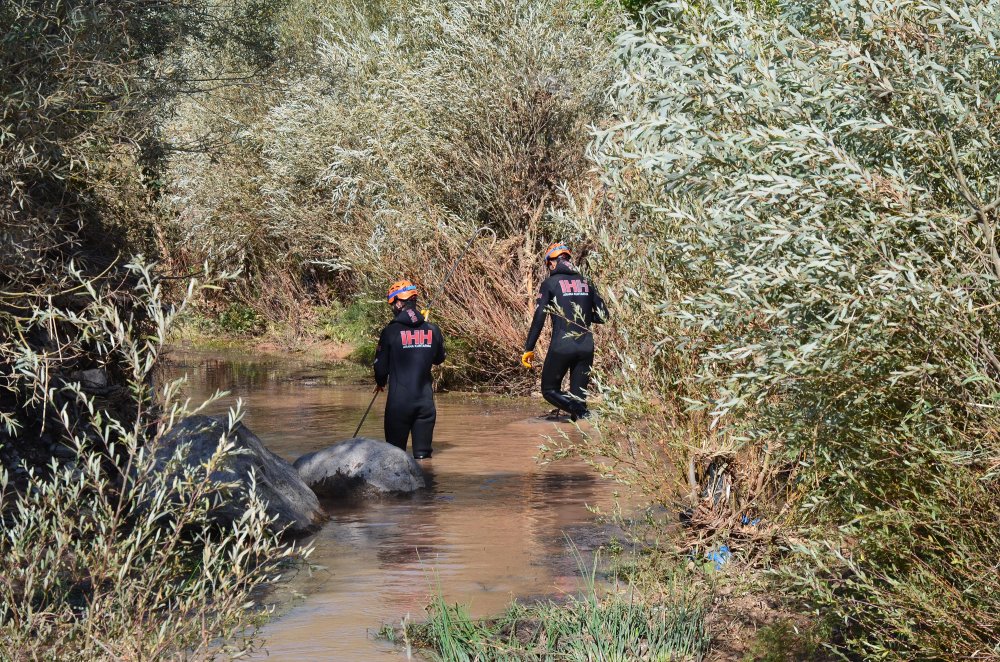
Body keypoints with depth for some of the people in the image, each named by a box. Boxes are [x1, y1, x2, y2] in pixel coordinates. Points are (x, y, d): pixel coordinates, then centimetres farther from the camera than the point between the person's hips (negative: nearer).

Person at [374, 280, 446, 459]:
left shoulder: (390, 331, -9)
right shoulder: (432, 330, 1)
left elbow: (381, 367, -3)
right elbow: (439, 359, 17)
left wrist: (380, 382, 19)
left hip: (398, 402, -3)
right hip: (425, 401, 3)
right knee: (423, 454, 6)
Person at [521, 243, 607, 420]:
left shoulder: (550, 283, -1)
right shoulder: (586, 283, 11)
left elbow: (538, 319, -7)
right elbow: (603, 316, 9)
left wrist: (528, 349, -3)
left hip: (561, 346, -4)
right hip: (586, 346, 4)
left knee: (549, 390, 9)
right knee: (578, 396, 11)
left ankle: (581, 412, -18)